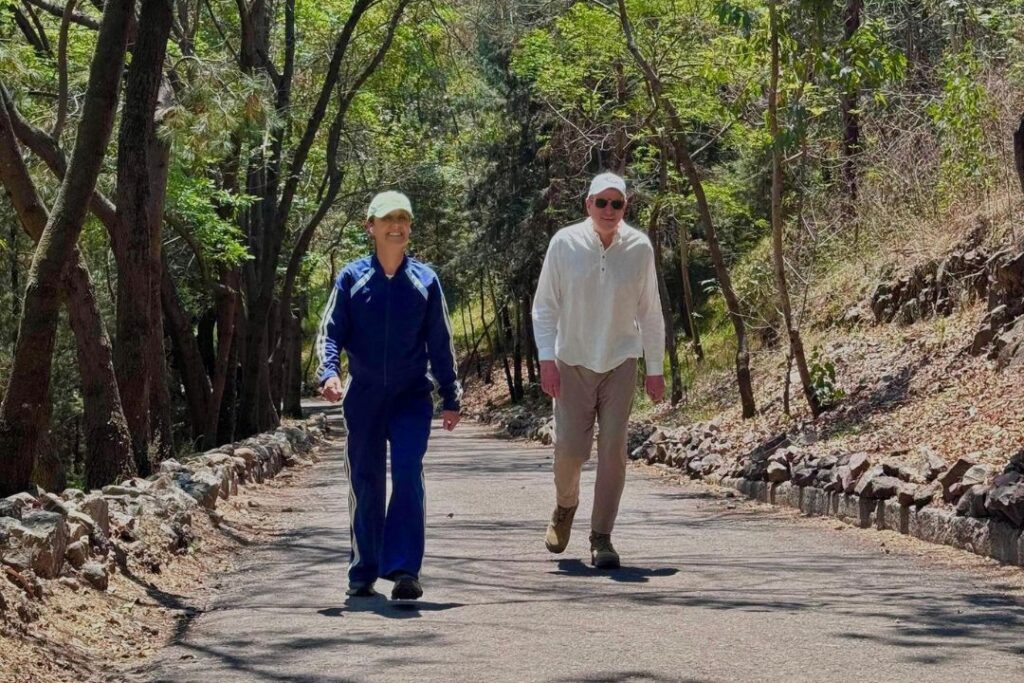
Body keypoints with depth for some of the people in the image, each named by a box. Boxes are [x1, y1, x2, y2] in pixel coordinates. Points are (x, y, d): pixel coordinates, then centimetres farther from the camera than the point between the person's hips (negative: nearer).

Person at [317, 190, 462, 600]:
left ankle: (403, 569, -16)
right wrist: (329, 373, -18)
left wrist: (450, 398, 10)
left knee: (408, 474, -15)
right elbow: (331, 331, 1)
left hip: (412, 395, 0)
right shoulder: (352, 278, 2)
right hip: (364, 395, 1)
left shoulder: (424, 280, 4)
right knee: (365, 483, 6)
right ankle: (363, 573, 17)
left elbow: (440, 344, 10)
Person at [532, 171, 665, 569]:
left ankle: (601, 538, 4)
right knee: (569, 448, -3)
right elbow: (545, 305, -1)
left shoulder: (639, 248, -3)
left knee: (613, 450, -5)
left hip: (620, 362, 1)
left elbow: (650, 312, 5)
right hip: (573, 362, -1)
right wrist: (546, 359, -9)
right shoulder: (565, 243, -6)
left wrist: (655, 369, 6)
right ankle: (565, 506, 30)